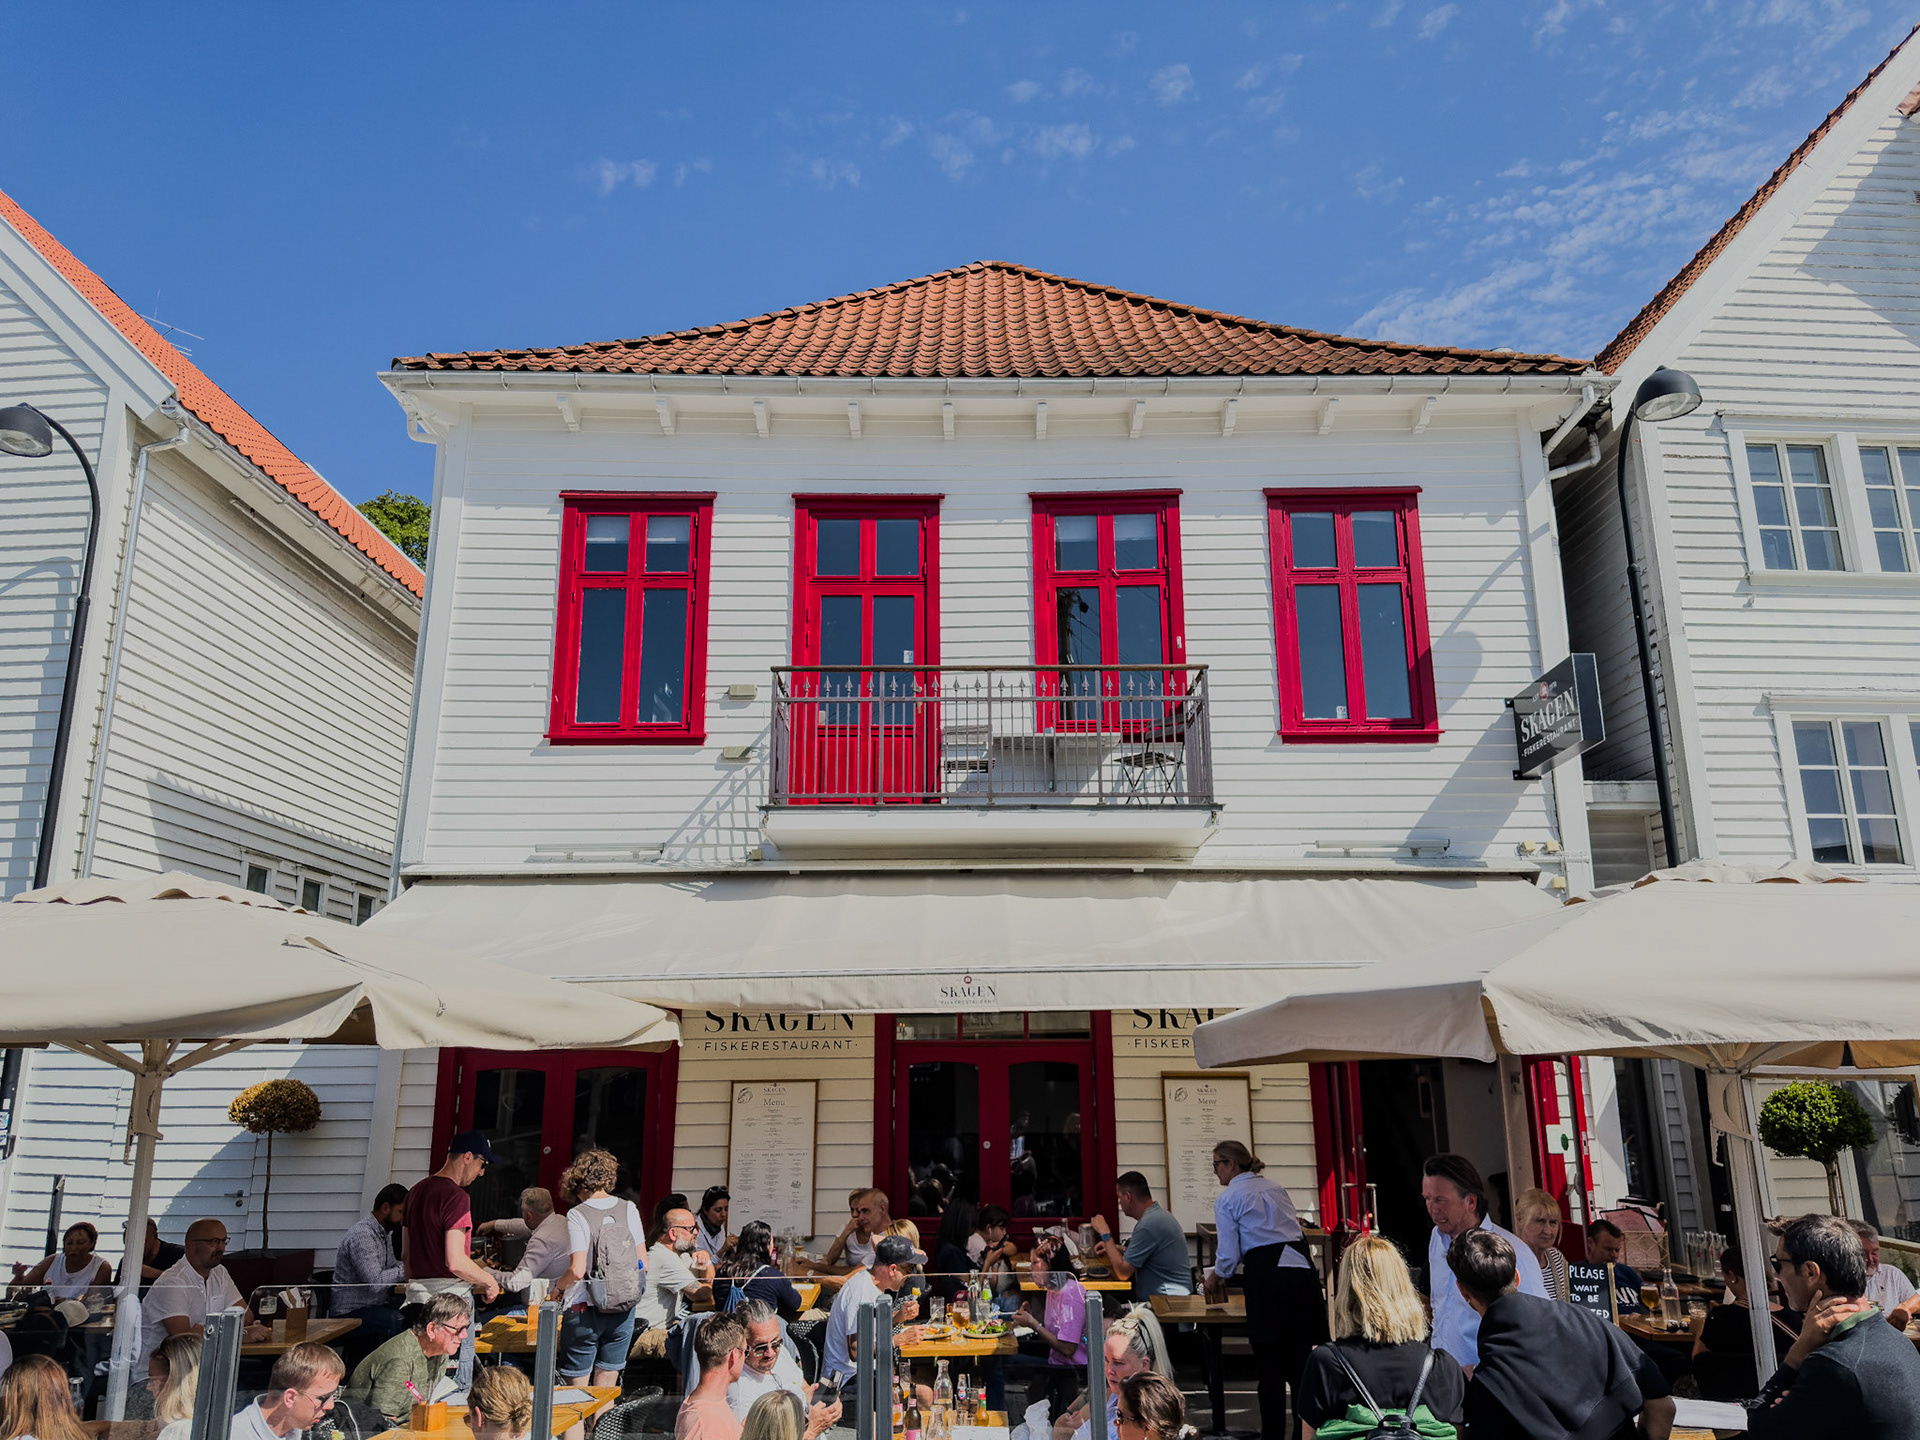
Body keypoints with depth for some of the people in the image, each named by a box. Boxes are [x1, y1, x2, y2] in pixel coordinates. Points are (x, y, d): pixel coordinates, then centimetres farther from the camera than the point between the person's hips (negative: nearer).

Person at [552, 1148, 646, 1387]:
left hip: (585, 1311, -4)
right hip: (624, 1311, 4)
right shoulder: (628, 1210, 1)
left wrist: (559, 1286, 2)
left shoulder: (577, 1215, -11)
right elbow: (643, 1263, 3)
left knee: (577, 1384, 9)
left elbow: (577, 1271, -17)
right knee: (607, 1386, 15)